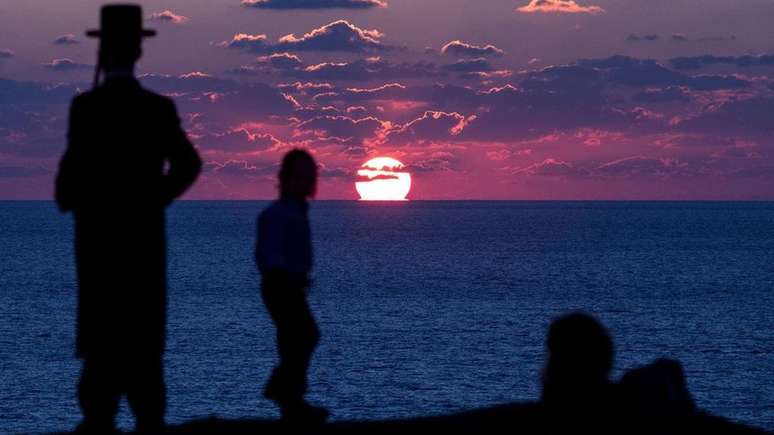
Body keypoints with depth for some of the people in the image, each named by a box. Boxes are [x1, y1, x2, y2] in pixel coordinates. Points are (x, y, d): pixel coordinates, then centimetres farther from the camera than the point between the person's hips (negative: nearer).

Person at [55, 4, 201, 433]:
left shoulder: (86, 105, -11)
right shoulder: (159, 108, 0)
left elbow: (75, 165, -16)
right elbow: (187, 165, -1)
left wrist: (68, 199, 4)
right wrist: (155, 198, 10)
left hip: (98, 234, -3)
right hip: (145, 234, 3)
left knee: (101, 332, 2)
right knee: (143, 331, 10)